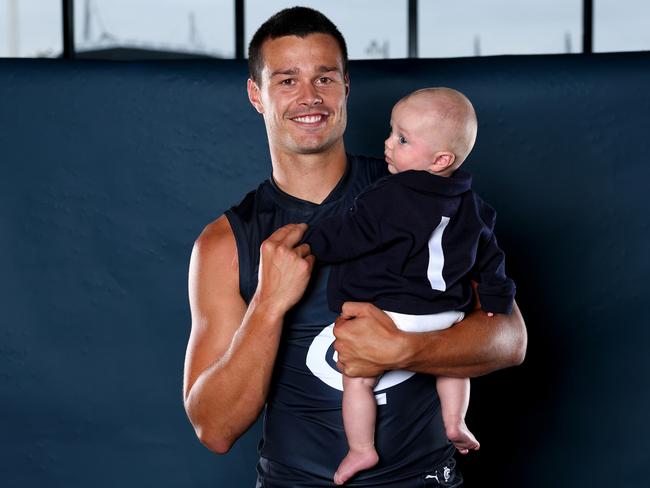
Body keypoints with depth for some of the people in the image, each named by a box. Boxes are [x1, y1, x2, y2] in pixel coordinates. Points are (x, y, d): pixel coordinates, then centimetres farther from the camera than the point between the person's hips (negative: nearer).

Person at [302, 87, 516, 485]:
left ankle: (361, 449, 7)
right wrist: (497, 298, 21)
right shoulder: (470, 206, 4)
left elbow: (343, 238, -12)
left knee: (359, 378, 6)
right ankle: (455, 422, 29)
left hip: (386, 316, -6)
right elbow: (488, 255, 12)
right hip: (446, 315, 6)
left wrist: (304, 241, 1)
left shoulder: (386, 199, -17)